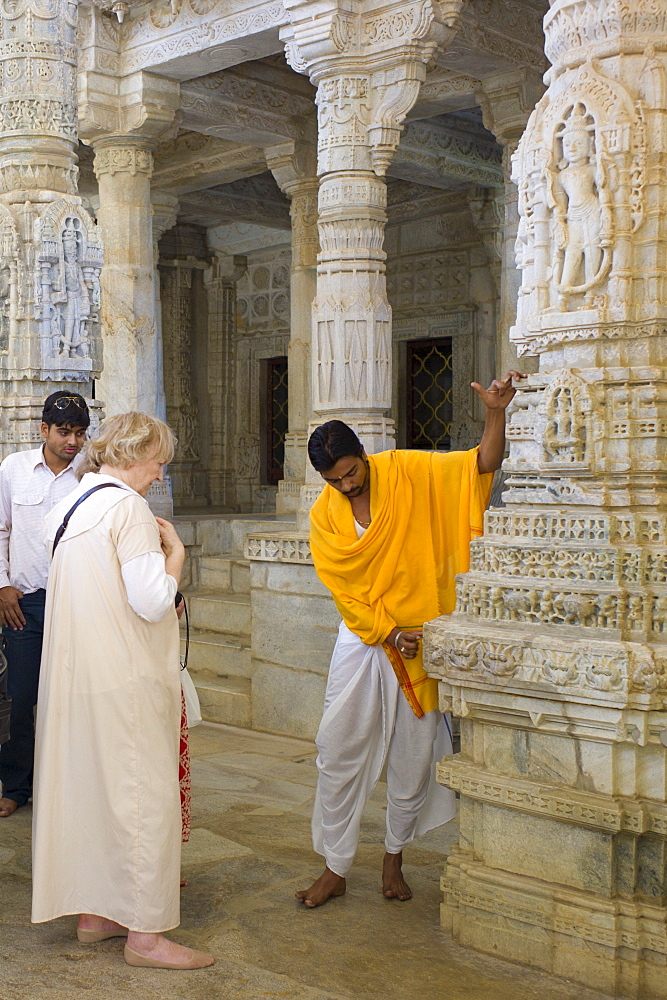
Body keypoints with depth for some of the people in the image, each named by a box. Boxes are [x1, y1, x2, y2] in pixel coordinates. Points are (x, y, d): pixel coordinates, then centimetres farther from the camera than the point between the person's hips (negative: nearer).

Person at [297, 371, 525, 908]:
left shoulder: (407, 472, -7)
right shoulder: (324, 516, -3)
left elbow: (483, 465, -12)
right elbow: (346, 590, -5)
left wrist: (496, 413, -29)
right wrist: (388, 633, -15)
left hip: (421, 637, -1)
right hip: (361, 639, 1)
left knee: (414, 757, 8)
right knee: (339, 753, 0)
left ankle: (394, 858, 29)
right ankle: (336, 869, 15)